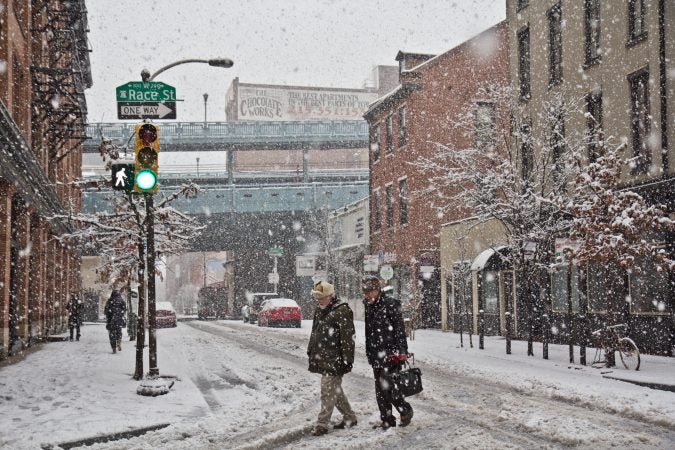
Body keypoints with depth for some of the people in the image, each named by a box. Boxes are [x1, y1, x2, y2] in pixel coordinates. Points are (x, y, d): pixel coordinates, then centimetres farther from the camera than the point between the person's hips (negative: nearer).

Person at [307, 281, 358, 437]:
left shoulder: (342, 311, -14)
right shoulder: (319, 311, 14)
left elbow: (347, 337, -17)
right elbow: (314, 334, 24)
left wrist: (347, 359, -20)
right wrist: (311, 352, 22)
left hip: (334, 359, -9)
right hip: (322, 358, 9)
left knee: (328, 391, -7)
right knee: (335, 390, 16)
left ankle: (322, 424, -2)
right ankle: (349, 417, 28)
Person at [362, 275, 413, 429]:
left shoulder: (390, 304, -11)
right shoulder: (369, 306, 12)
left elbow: (400, 329, -15)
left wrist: (401, 351, -20)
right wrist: (369, 353, 21)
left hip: (390, 354, -8)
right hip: (376, 356, 8)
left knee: (387, 387, -11)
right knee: (380, 390, 10)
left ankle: (406, 410, 10)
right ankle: (387, 420, 20)